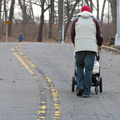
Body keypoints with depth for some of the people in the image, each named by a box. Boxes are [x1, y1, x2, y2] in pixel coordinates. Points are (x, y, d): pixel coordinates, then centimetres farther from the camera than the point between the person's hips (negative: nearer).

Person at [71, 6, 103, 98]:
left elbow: (72, 35, 19)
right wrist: (100, 45, 31)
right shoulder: (94, 20, 12)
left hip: (79, 48, 1)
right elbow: (99, 35, 11)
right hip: (91, 47, -1)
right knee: (88, 69, -1)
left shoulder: (76, 21, 13)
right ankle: (86, 92, -4)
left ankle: (80, 86, -3)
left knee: (79, 67, 15)